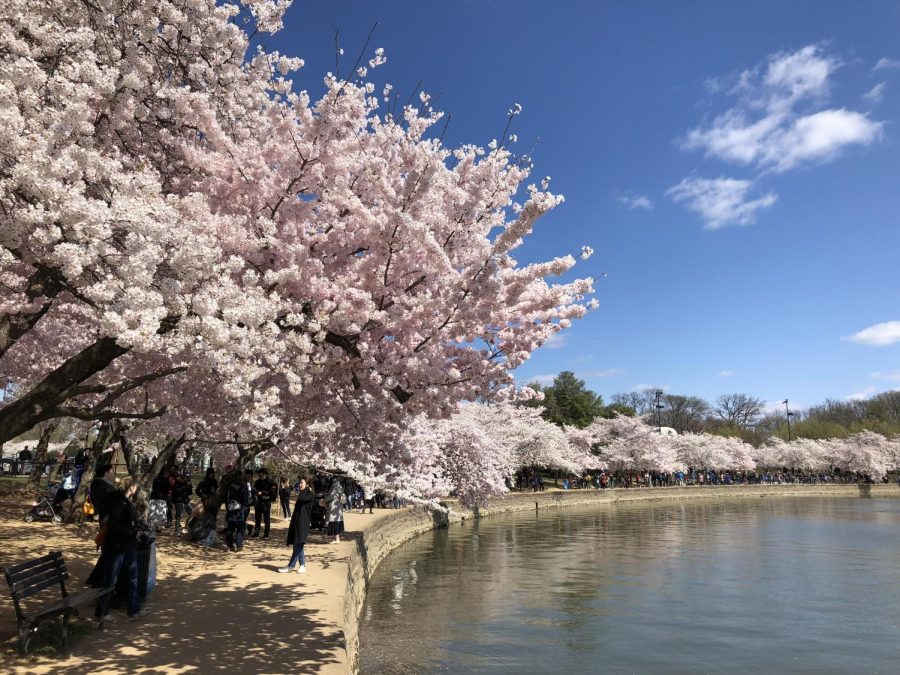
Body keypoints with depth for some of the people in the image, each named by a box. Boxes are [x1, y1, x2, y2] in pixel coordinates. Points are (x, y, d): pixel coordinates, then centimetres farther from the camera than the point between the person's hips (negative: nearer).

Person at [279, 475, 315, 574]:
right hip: (297, 520, 9)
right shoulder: (302, 493, 18)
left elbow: (301, 499, -26)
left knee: (298, 544, -9)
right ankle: (302, 565, 13)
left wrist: (304, 489, -10)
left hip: (303, 521, -9)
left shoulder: (310, 494, -8)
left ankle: (291, 566, -8)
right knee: (297, 544, 8)